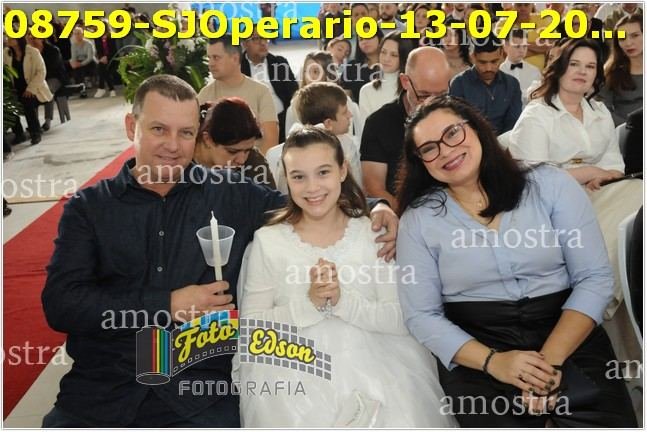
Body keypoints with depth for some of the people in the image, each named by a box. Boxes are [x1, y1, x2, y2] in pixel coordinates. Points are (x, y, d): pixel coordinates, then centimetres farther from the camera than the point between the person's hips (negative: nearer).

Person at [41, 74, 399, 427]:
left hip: (201, 391, 0)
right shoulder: (88, 207, 4)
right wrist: (167, 306, -12)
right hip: (101, 390, 1)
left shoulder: (230, 194, 4)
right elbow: (60, 304, -6)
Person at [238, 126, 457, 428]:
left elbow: (403, 319, -3)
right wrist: (309, 303, -16)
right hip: (297, 370, 0)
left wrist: (343, 300, -17)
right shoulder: (268, 240, 2)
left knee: (402, 420, -21)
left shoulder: (375, 233, 3)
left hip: (372, 363, 1)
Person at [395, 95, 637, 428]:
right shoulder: (418, 219, 0)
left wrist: (551, 358, -15)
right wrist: (492, 361, -17)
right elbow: (421, 315, -2)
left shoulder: (550, 184, 0)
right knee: (496, 419, -25)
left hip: (568, 336, 1)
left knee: (606, 420, -21)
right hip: (476, 348, 0)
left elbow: (595, 277, -3)